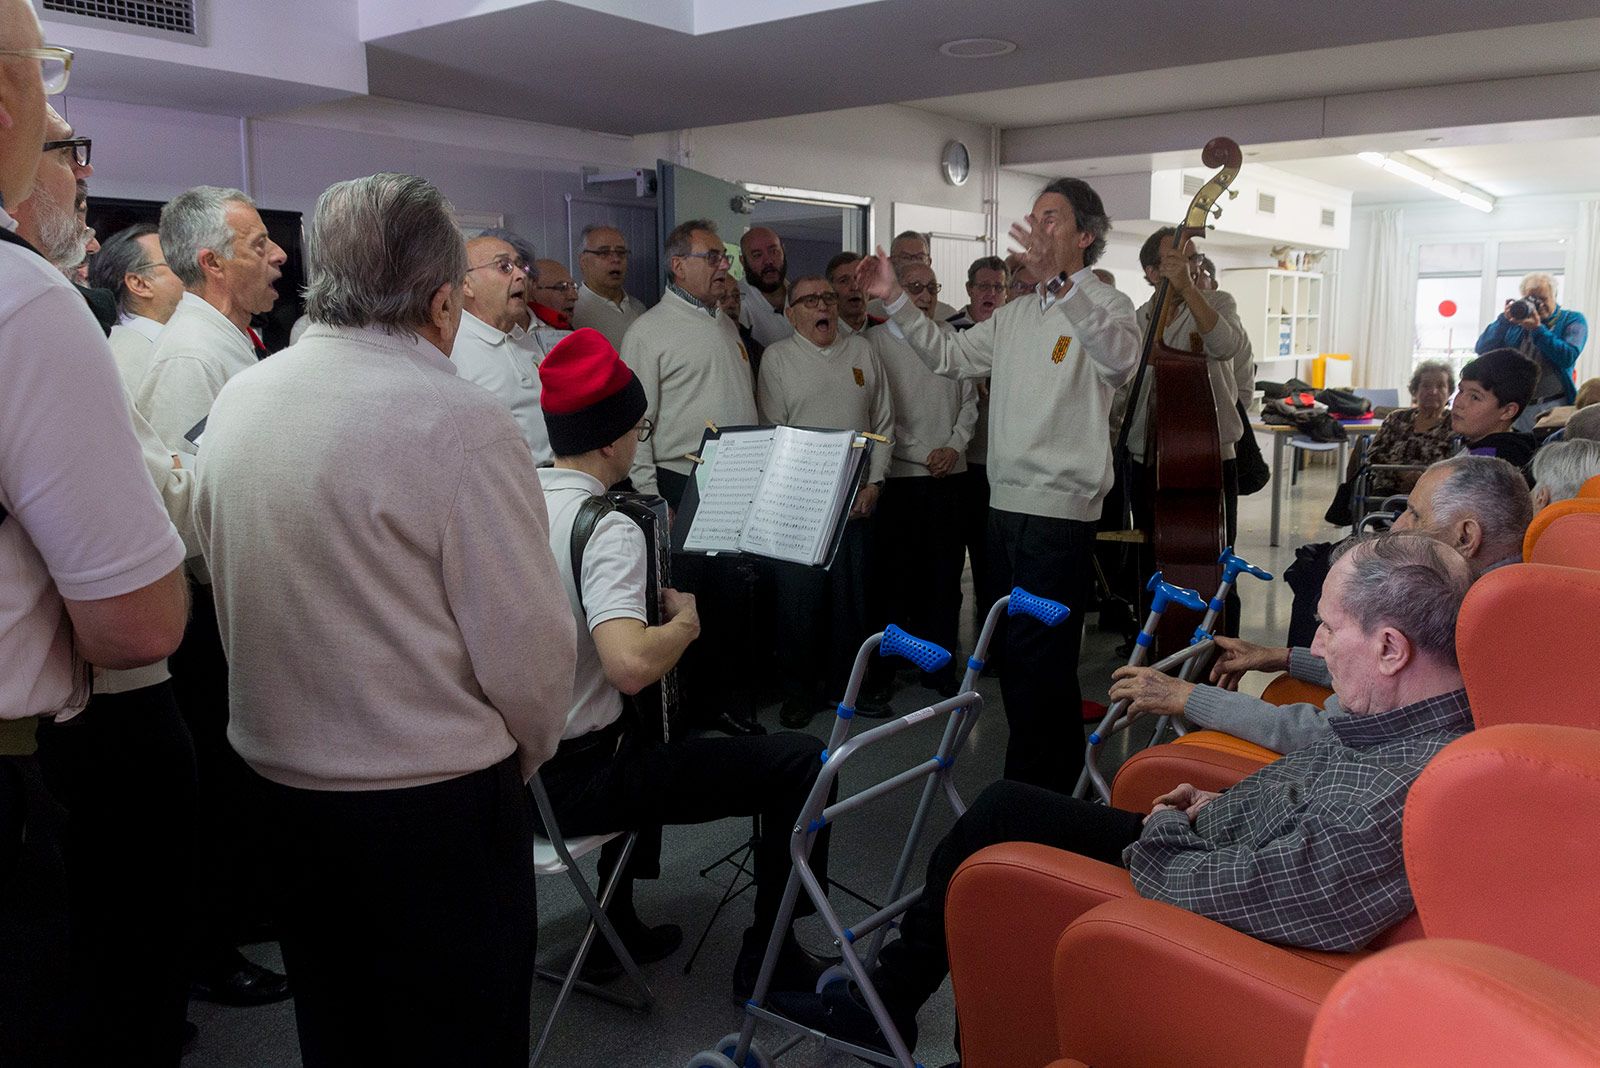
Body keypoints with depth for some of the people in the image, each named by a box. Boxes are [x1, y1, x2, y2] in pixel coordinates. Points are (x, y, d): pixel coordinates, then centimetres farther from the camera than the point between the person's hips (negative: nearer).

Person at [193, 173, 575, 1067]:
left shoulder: (239, 400, 0)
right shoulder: (461, 424, -21)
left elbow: (229, 580, 9)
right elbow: (528, 646, -18)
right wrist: (521, 758, 2)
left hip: (281, 783, 7)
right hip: (434, 802, -6)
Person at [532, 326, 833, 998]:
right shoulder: (605, 530, -22)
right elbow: (630, 665, -37)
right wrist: (685, 622, -16)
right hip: (573, 782, -9)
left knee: (645, 733, 39)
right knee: (799, 761, -6)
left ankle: (617, 926, 42)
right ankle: (767, 953, 9)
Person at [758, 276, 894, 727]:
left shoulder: (862, 350, 12)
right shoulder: (777, 357, 3)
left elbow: (883, 421, 11)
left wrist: (874, 482, 2)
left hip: (857, 497, 3)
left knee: (852, 592, 8)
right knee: (799, 595, -3)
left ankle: (846, 684, 21)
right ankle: (799, 690, 10)